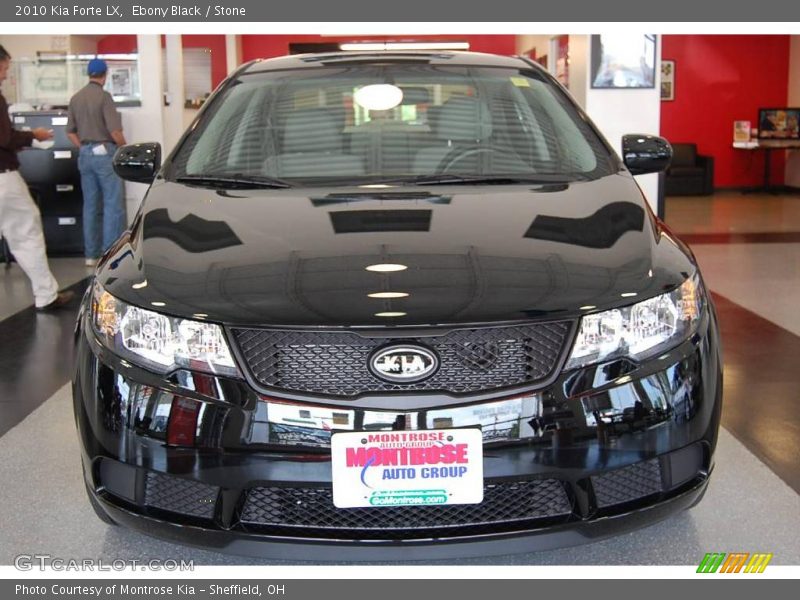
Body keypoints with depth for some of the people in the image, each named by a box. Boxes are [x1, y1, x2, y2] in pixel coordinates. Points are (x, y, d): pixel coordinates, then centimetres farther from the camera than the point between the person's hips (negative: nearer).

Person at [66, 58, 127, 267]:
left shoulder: (76, 98, 9)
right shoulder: (103, 96, -11)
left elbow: (70, 131, 12)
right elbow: (115, 130, -17)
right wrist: (125, 148, -2)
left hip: (84, 154, 7)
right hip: (104, 152, -7)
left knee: (90, 205, 11)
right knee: (113, 203, -3)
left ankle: (91, 254, 14)